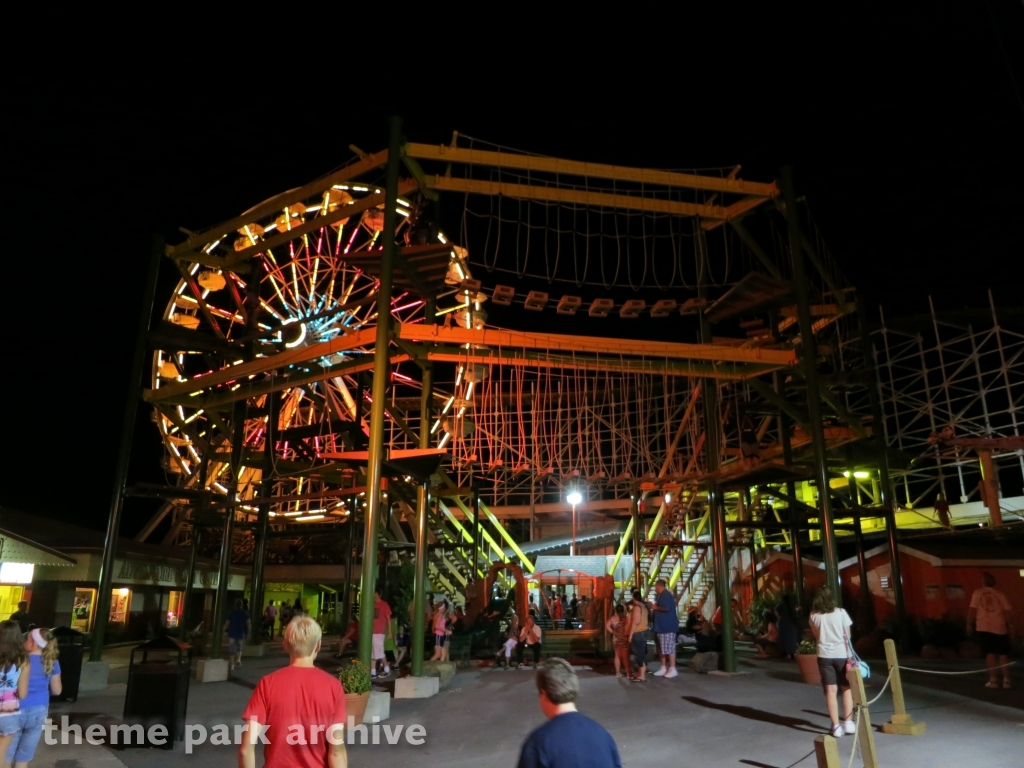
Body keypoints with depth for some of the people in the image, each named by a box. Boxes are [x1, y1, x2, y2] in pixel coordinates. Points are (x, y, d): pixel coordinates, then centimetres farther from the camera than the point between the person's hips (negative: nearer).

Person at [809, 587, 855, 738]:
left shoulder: (814, 615, 0)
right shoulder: (841, 613, -5)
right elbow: (847, 636, -1)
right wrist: (850, 655, 10)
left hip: (824, 655, 1)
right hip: (842, 654, -1)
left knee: (831, 691, 4)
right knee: (847, 688, 13)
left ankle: (836, 726, 4)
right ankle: (848, 723, 12)